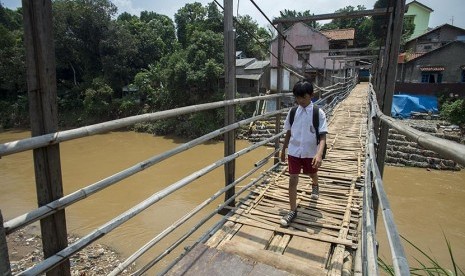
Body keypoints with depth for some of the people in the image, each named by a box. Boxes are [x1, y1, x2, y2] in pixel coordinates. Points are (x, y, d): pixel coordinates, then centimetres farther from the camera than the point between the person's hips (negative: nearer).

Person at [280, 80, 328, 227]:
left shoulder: (318, 113, -14)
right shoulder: (292, 112, -4)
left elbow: (323, 136, -17)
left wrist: (319, 154, -30)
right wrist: (283, 150, 12)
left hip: (311, 152, -1)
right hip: (294, 151, 1)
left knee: (312, 174, 24)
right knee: (293, 179, -2)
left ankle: (315, 185, 61)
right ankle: (293, 211, 10)